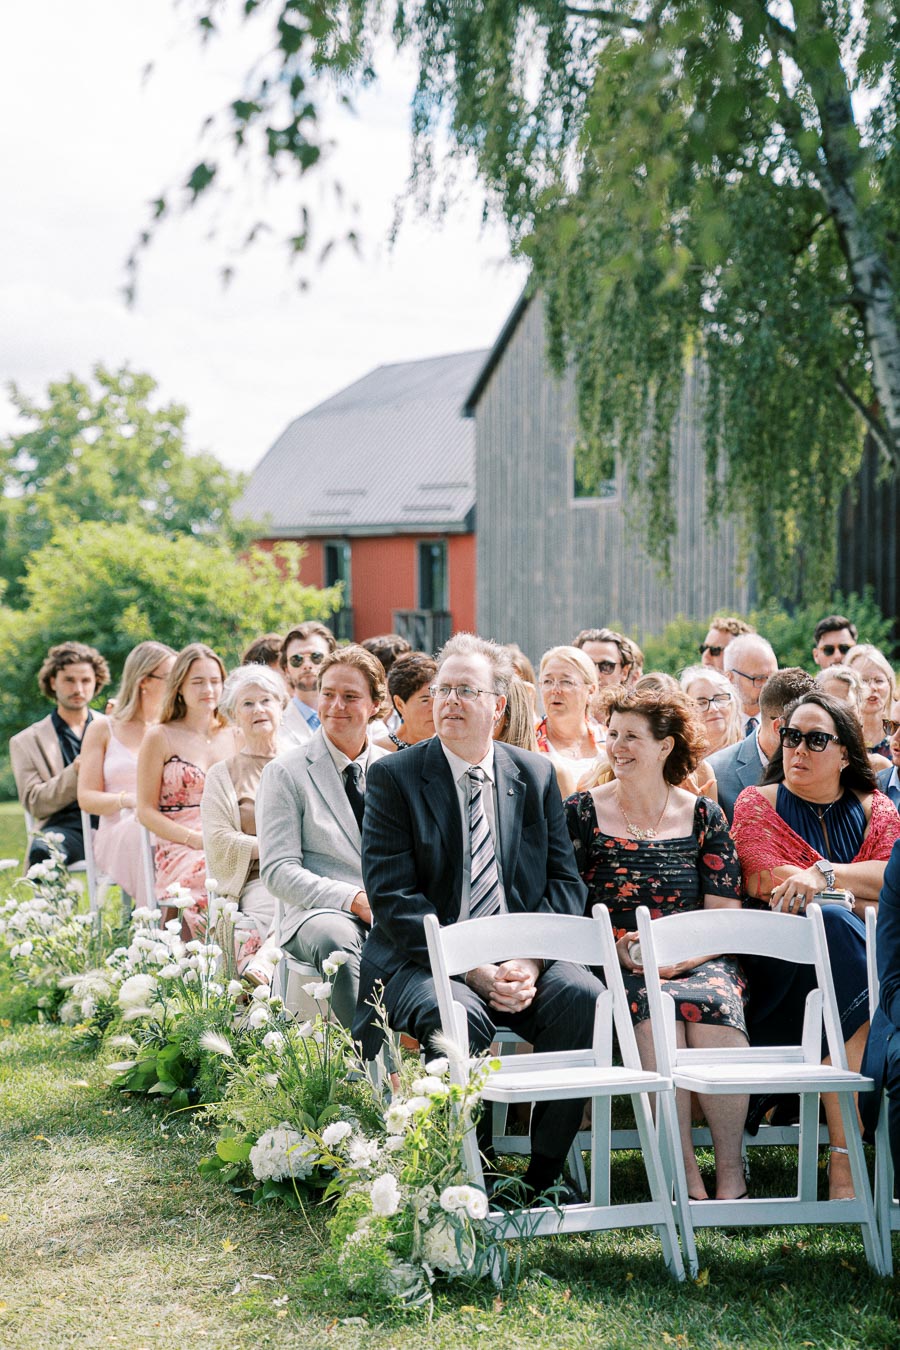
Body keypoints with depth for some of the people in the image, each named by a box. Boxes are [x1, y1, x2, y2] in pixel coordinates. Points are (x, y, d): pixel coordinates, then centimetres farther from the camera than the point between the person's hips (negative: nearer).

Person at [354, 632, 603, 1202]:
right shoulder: (395, 776, 0)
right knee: (460, 1015, -35)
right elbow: (394, 896, -9)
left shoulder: (536, 775, 11)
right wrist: (474, 971, -18)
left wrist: (530, 962, -12)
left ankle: (548, 1172, -11)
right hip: (422, 961, -3)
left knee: (584, 995, -25)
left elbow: (565, 882, 7)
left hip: (520, 961, 4)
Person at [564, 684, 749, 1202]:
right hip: (616, 966, -1)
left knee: (713, 1008, -33)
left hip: (699, 961, 1)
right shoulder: (583, 812, 8)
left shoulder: (703, 816, 10)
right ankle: (685, 1172, -30)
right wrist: (618, 949, -13)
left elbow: (726, 915, 4)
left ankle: (731, 1171, -27)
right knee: (655, 1011, -34)